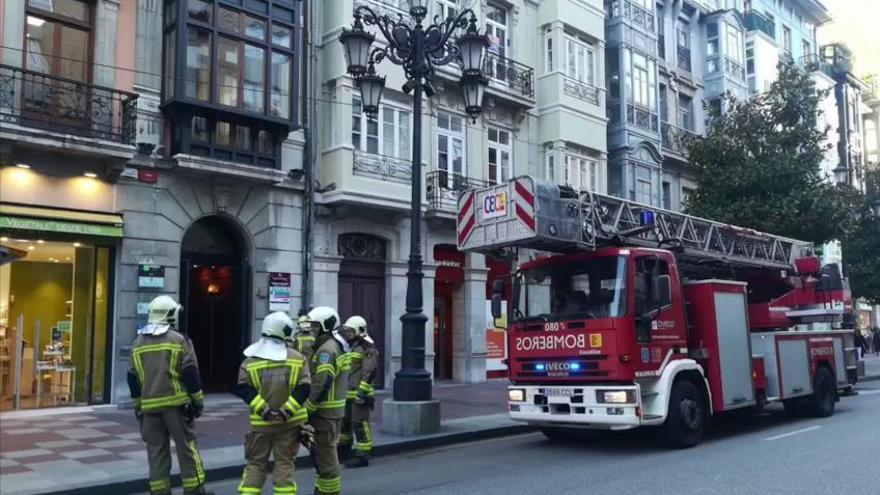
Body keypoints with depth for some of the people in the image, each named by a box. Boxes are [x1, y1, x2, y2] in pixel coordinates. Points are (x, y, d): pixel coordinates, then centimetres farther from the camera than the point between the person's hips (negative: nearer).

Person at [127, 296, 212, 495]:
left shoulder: (138, 343, 8)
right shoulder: (179, 340, -7)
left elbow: (133, 379, 12)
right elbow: (190, 374, -9)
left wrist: (138, 406, 20)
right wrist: (198, 401, 0)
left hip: (150, 406, 4)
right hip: (176, 403, -4)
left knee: (156, 451, 9)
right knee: (186, 447, 3)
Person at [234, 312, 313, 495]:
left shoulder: (251, 359, -3)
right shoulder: (297, 358, -4)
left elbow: (243, 389, -11)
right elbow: (304, 389, -11)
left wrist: (264, 410, -15)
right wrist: (286, 411, -15)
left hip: (261, 422, 0)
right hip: (290, 422, 0)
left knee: (255, 463, 13)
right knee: (285, 463, 9)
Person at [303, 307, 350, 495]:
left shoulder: (327, 349, -18)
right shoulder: (337, 345, 15)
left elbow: (322, 384, -25)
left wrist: (308, 408, -17)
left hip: (324, 410, -10)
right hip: (332, 408, 10)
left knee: (325, 453, -2)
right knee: (320, 451, 19)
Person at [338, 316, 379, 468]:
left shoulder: (367, 348, -12)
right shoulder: (350, 347, 19)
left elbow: (369, 371, -20)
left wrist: (362, 391, -23)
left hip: (360, 394, -9)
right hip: (349, 393, 10)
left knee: (360, 424, -6)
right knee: (344, 420, 21)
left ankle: (363, 456, -1)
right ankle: (344, 444, 40)